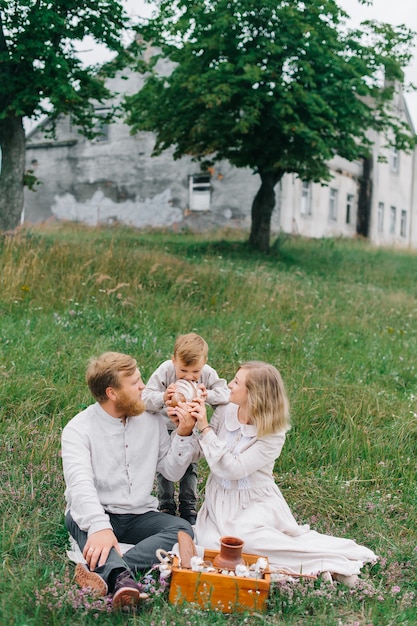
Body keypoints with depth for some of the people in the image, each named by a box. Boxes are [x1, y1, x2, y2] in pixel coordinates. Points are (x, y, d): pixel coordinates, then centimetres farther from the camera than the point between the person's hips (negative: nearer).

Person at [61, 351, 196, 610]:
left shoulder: (152, 421, 4)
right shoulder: (79, 429, -11)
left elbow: (173, 471, 7)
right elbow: (80, 483, -27)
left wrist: (184, 434, -9)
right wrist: (99, 526, -44)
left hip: (139, 515, 4)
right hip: (94, 514, -3)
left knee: (183, 529, -24)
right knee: (78, 518, -36)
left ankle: (105, 571, -43)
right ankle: (122, 577, -59)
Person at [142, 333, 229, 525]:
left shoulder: (208, 373, -23)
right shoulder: (165, 370, -29)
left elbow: (225, 393, -26)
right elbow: (145, 397, -33)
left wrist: (208, 395, -45)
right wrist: (162, 398, -54)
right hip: (165, 425, -1)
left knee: (190, 467, 11)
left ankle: (189, 507, 28)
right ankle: (166, 507, 24)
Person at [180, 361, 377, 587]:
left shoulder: (273, 435, -16)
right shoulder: (225, 412, -3)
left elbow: (233, 469, -24)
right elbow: (196, 453, 1)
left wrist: (205, 429, -24)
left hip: (256, 502, -5)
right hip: (221, 501, 5)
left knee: (243, 536, -35)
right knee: (209, 542, -25)